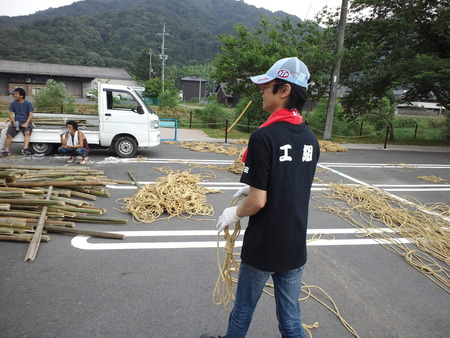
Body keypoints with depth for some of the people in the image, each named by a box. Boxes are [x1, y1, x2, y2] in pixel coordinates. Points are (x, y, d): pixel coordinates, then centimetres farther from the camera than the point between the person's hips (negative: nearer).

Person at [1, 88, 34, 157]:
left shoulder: (28, 104, 3)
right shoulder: (13, 104, 11)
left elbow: (30, 114, -2)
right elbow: (11, 114, 7)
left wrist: (26, 123, -17)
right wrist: (14, 122, -12)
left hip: (26, 122, -3)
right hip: (16, 122, 3)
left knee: (27, 132, -32)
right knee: (9, 134, -17)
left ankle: (25, 149, -42)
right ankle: (6, 151, -11)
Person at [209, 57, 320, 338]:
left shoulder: (264, 136, -21)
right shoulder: (310, 138, 1)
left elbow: (258, 201, -21)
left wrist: (234, 214, -2)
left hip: (262, 249, -6)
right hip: (296, 248, 6)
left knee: (243, 313, 20)